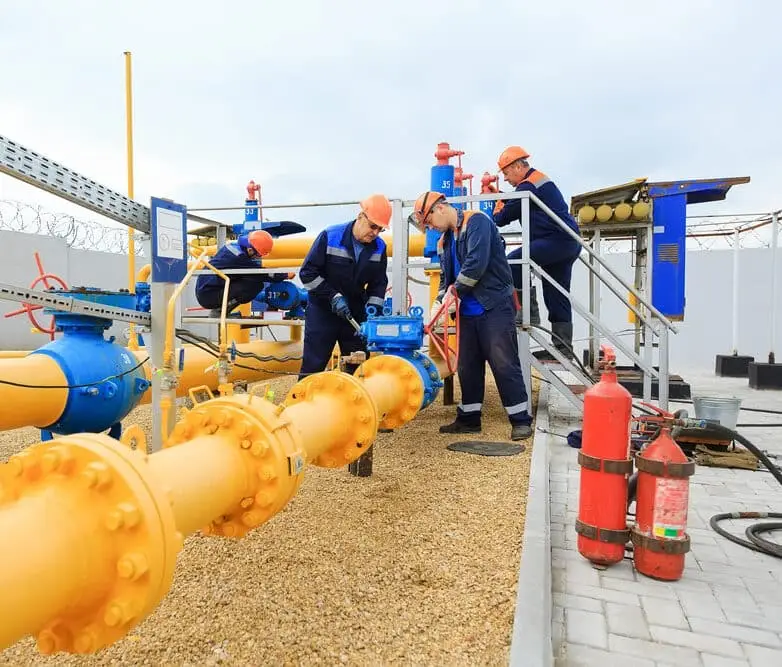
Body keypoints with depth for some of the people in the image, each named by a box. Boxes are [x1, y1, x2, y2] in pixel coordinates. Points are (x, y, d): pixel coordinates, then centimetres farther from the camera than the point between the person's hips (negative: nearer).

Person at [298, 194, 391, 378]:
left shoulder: (379, 247, -5)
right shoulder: (330, 237, -17)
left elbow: (379, 283, 2)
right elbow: (307, 273, -14)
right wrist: (333, 296, -20)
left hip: (355, 313, 4)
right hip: (322, 311, -3)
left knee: (358, 366, 8)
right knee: (312, 366, 0)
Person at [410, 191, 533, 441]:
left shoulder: (476, 221, -10)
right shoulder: (444, 241, 15)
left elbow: (477, 263, -22)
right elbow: (446, 279, 16)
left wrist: (456, 290, -10)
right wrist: (438, 303, -2)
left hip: (494, 306, -8)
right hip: (468, 312, 8)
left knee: (504, 364, -5)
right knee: (468, 367, 11)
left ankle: (521, 420, 5)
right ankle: (469, 419, 22)